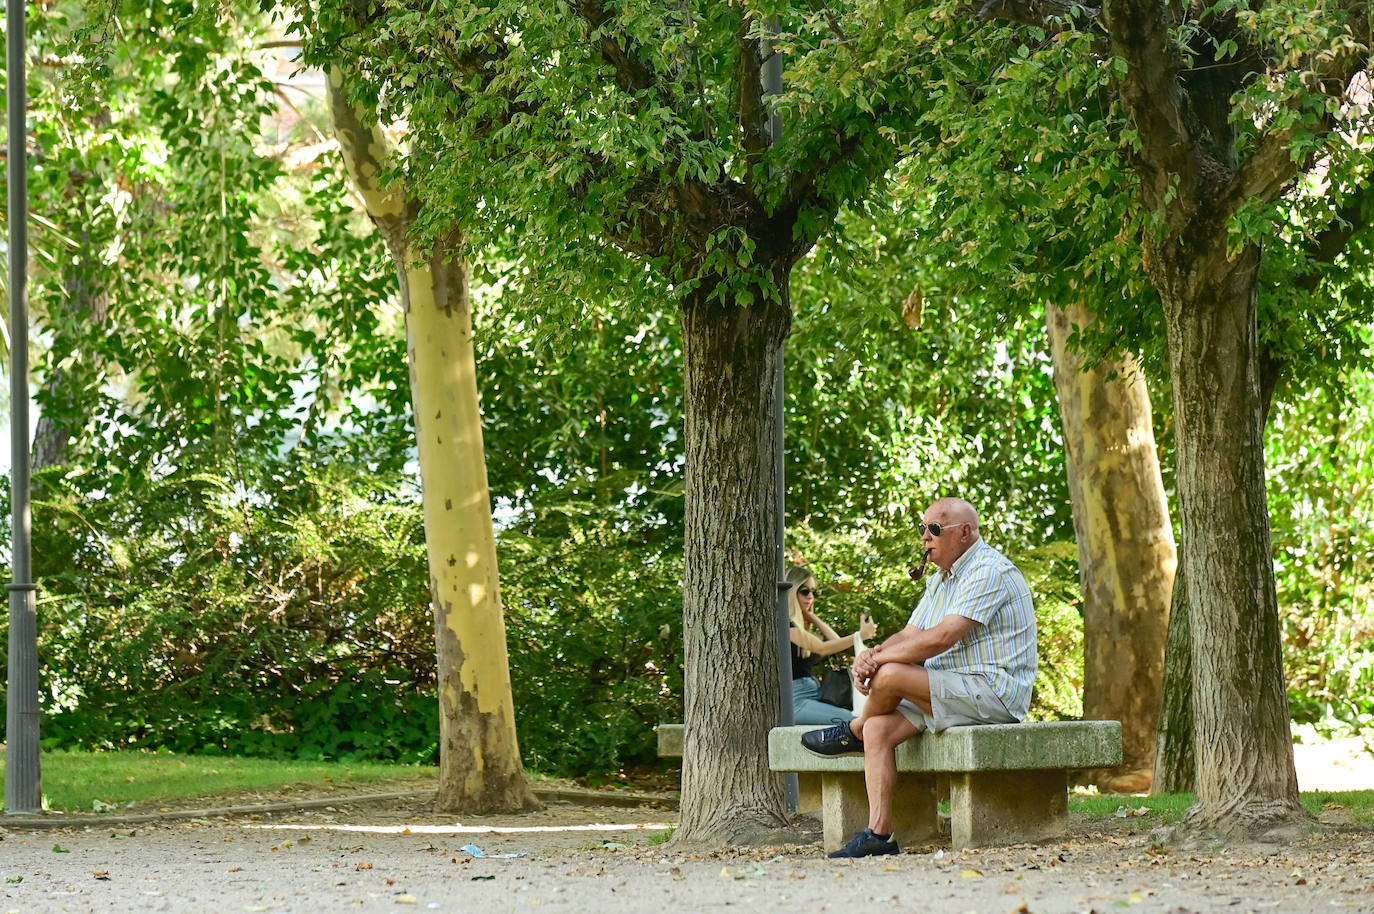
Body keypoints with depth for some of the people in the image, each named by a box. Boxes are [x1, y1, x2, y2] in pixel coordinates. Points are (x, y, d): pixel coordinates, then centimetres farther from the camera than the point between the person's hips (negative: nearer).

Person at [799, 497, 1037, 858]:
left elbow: (940, 638, -23)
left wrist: (879, 659, -16)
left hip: (992, 690, -10)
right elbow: (910, 636, 13)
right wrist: (871, 655, -9)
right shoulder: (941, 580, 20)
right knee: (878, 728, -11)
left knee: (890, 675, -25)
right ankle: (878, 835, -15)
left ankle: (852, 733, 6)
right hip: (951, 692, 10)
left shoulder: (989, 571, -14)